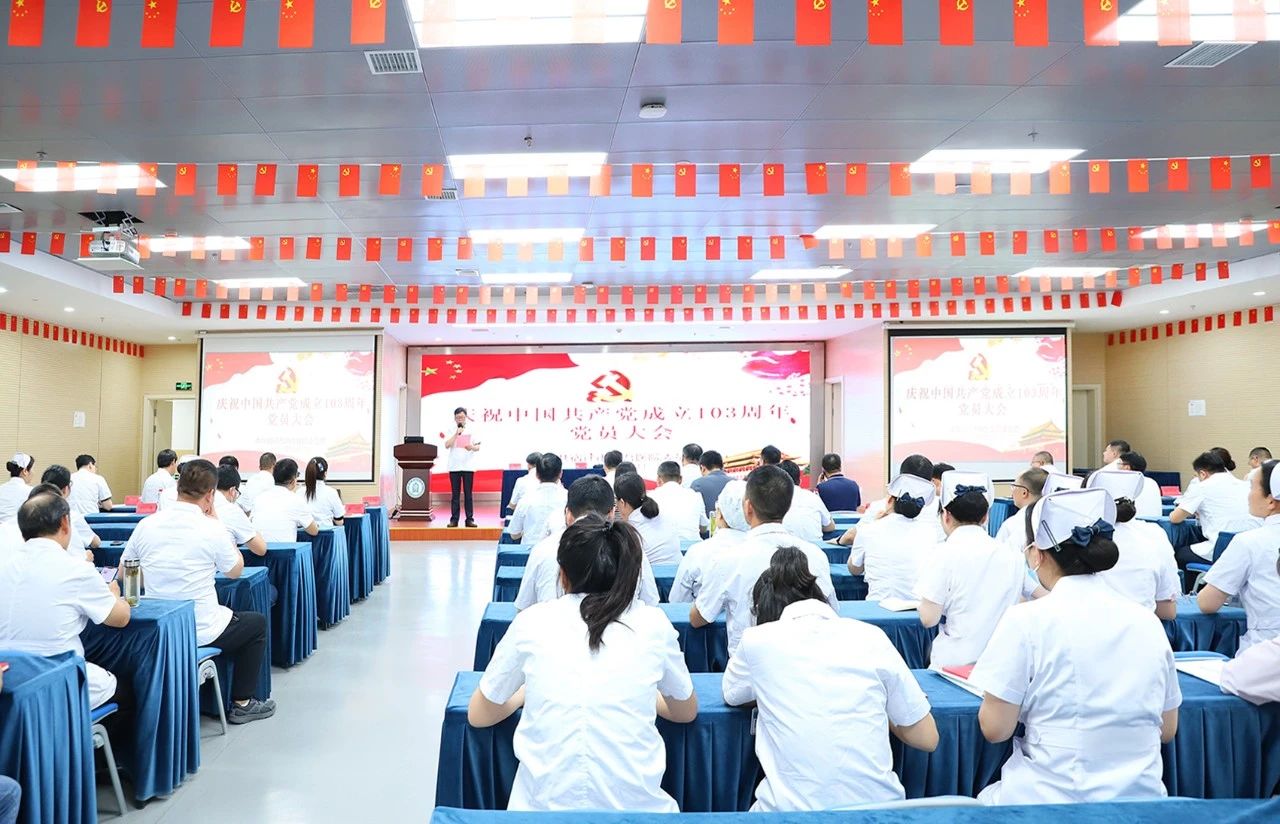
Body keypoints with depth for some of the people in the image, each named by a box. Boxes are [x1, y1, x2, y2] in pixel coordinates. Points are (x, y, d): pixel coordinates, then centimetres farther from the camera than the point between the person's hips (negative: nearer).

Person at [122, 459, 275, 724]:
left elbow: (124, 574, 10)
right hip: (200, 632, -5)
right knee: (257, 622, 22)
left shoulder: (146, 525, -4)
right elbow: (235, 571, 2)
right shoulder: (211, 529, -17)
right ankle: (241, 704, 23)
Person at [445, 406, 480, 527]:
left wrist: (472, 447, -20)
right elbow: (447, 445, -7)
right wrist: (456, 433, -15)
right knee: (455, 494, 3)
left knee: (468, 494, 1)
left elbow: (478, 447, 2)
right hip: (454, 467, 0)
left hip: (468, 466, 0)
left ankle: (470, 519, 4)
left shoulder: (472, 430, 6)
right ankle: (454, 519, 6)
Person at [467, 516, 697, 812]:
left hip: (546, 804, 0)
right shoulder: (653, 623, 1)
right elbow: (686, 712, 18)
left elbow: (478, 716, 13)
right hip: (635, 805, 0)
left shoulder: (532, 621, 0)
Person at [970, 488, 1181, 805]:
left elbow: (995, 728, -11)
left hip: (1048, 800, -5)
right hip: (1140, 797, 5)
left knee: (984, 802, 24)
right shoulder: (1148, 621, 0)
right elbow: (1167, 730, 10)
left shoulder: (1027, 620, -14)